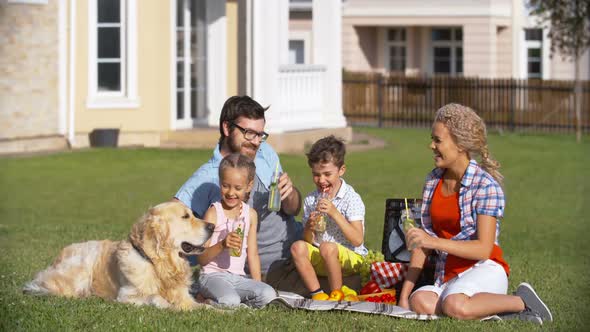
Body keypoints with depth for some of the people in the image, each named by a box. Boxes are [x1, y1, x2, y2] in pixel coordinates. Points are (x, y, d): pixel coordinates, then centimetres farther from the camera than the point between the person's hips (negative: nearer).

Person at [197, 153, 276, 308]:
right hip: (213, 275, -5)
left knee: (268, 295, -22)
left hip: (238, 277, 5)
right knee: (230, 301, -35)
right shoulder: (214, 213, -5)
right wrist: (222, 245, -25)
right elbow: (201, 259, -8)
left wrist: (257, 285, 9)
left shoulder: (250, 214, 12)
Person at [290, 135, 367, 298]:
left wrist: (334, 213, -24)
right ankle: (317, 295, -19)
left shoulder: (352, 199, -9)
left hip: (351, 259, -5)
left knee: (327, 248, -34)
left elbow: (357, 240, -18)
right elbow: (309, 240, 8)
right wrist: (309, 228, -16)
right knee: (298, 247, -22)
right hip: (320, 261, 5)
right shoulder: (310, 200, 7)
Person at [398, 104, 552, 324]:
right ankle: (496, 307, -10)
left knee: (455, 306, -39)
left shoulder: (486, 186, -9)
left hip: (485, 270, -5)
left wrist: (434, 242, -26)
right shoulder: (433, 181, 10)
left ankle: (521, 302, -11)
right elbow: (422, 243, 10)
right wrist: (404, 295, 2)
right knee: (420, 302, -30)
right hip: (446, 276, 5)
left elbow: (484, 249, -16)